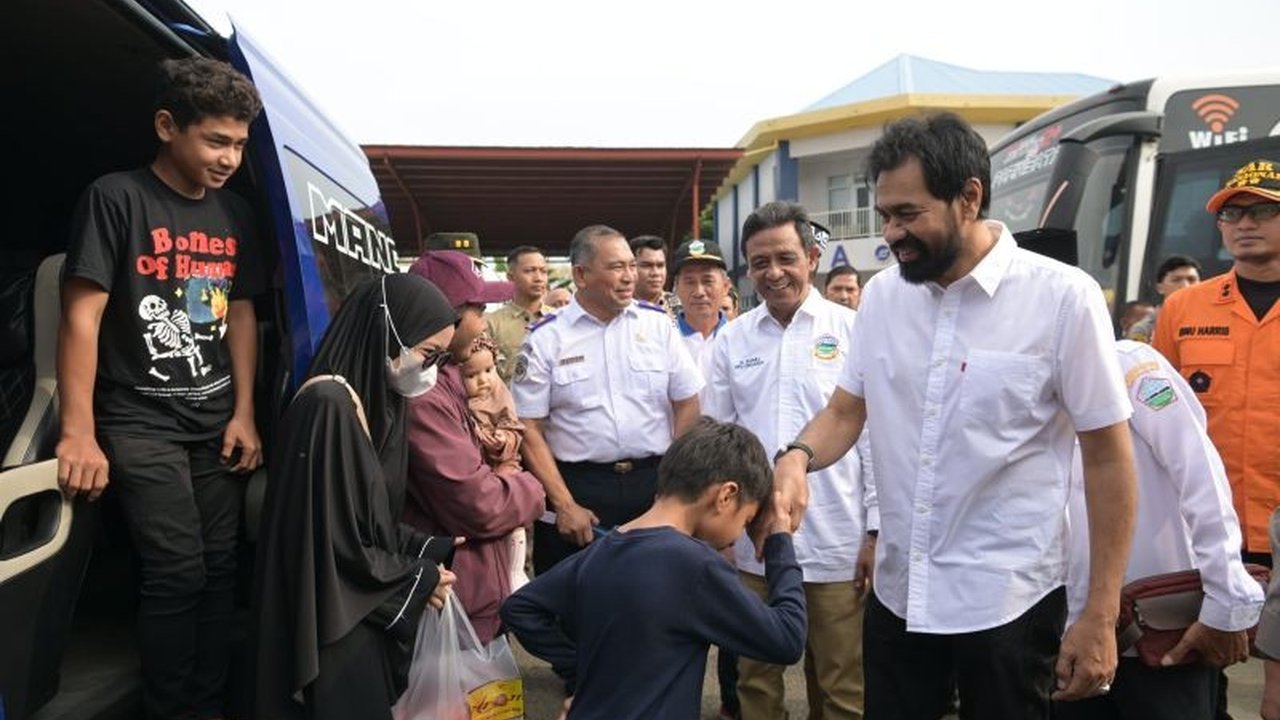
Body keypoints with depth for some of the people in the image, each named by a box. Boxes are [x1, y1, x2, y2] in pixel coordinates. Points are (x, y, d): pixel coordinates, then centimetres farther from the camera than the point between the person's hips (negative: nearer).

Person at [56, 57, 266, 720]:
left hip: (217, 423, 5)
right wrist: (79, 435, -14)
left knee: (218, 570, 6)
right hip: (140, 425, -5)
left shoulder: (235, 214, 8)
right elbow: (82, 317, -11)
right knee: (177, 574, -7)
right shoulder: (116, 199, -8)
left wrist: (244, 414, 6)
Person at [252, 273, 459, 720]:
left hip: (366, 612, 9)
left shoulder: (380, 401, 6)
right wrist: (417, 579, -12)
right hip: (334, 625, -9)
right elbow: (334, 541, -23)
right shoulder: (330, 405, -23)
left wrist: (428, 549, 1)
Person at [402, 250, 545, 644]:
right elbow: (480, 508, -26)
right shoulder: (423, 396, -27)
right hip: (461, 603, -10)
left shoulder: (446, 379, 6)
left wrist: (503, 476, -4)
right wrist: (529, 488, -6)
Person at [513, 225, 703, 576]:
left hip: (654, 484, 2)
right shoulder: (545, 339, -2)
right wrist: (564, 505, -8)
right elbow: (530, 429, -3)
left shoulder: (658, 325, 4)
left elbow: (688, 405, 5)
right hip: (576, 486, -1)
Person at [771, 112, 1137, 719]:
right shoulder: (881, 294, 1)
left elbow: (1107, 456, -8)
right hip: (896, 592, 4)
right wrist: (797, 457, -16)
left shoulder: (1063, 297, -11)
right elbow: (846, 410, 7)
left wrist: (1100, 615, -8)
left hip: (1008, 601, -4)